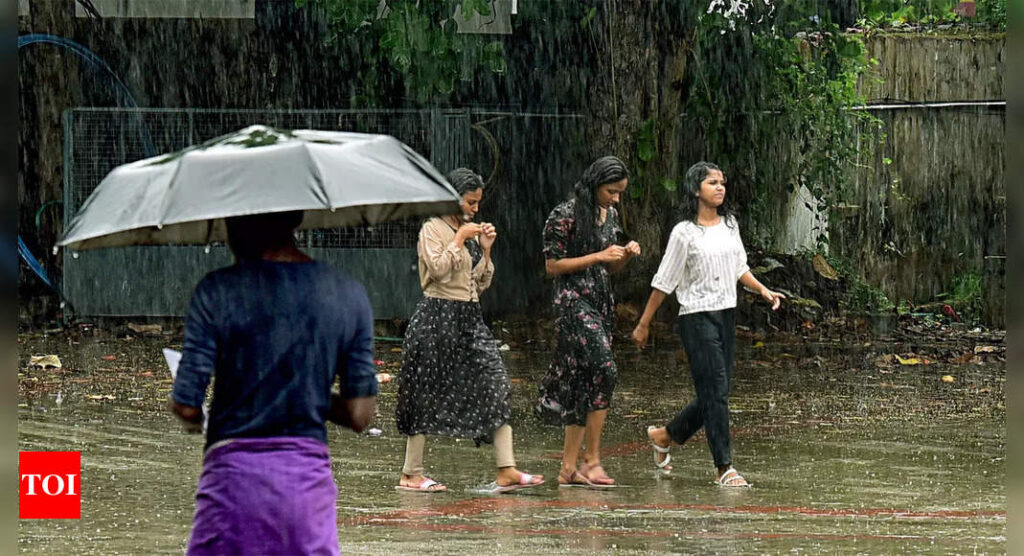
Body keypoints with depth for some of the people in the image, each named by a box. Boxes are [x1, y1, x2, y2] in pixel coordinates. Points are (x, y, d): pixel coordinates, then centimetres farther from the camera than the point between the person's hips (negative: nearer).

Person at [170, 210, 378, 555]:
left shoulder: (218, 291, -6)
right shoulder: (350, 296, 5)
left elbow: (185, 407, -8)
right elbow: (360, 416, 5)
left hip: (234, 473, -3)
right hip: (310, 473, 3)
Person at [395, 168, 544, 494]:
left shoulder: (471, 233, 17)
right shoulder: (433, 230, -4)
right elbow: (438, 269, -19)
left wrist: (486, 250, 5)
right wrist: (459, 240, -12)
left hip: (469, 318, 7)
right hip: (438, 317, -7)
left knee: (495, 388, -6)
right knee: (428, 394, -2)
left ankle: (506, 472, -13)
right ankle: (411, 474, 7)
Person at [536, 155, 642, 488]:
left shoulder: (610, 215, 14)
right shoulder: (566, 216, -10)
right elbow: (552, 266, -11)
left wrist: (626, 255, -1)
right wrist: (597, 257, -15)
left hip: (601, 302, 8)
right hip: (574, 301, -8)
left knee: (583, 385, 6)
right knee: (602, 370, -20)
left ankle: (569, 468, 8)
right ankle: (592, 460, -16)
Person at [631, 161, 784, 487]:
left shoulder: (729, 225, 11)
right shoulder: (685, 232, -9)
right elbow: (663, 281, -5)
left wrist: (763, 290, 4)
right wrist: (643, 325, -2)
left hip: (727, 315, 7)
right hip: (697, 317, -7)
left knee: (716, 392, 9)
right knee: (715, 391, -9)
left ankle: (664, 436, 31)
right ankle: (724, 468, -5)